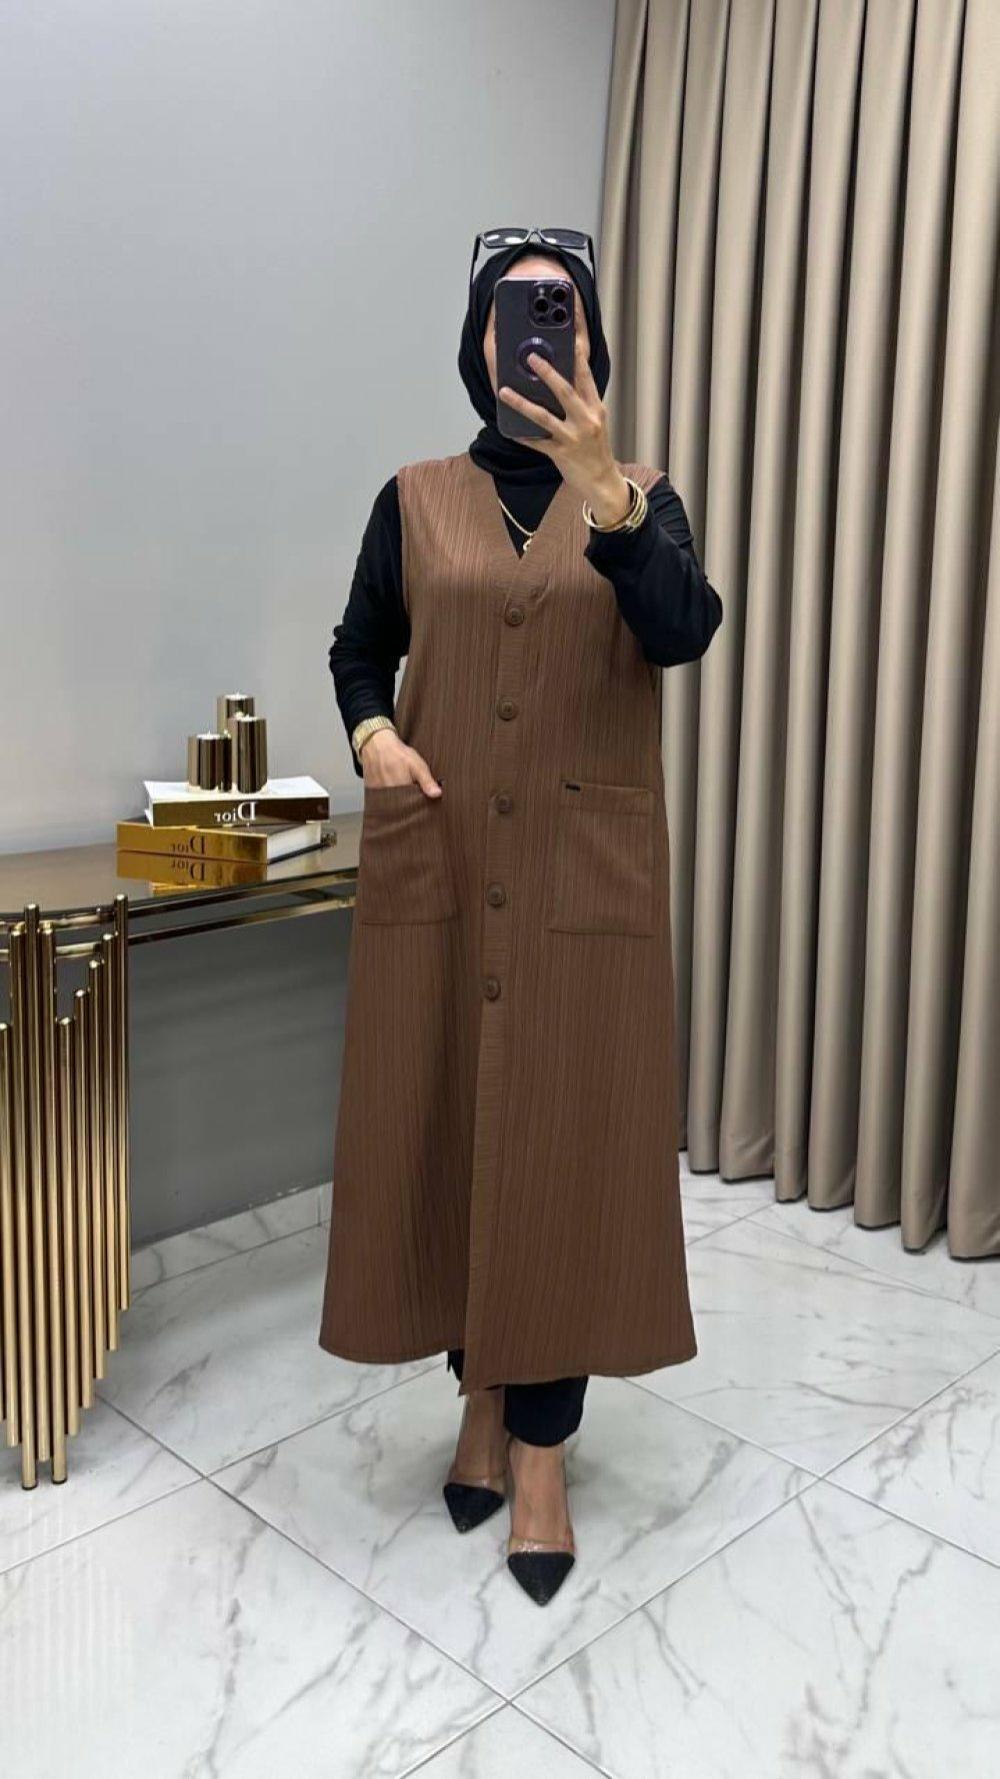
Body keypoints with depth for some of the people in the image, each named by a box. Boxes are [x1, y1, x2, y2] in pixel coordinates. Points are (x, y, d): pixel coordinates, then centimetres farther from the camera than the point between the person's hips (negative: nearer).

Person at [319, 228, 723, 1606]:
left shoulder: (638, 497, 5)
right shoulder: (416, 500, 8)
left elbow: (684, 631, -15)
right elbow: (358, 649, 17)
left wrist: (602, 488, -31)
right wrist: (373, 734, -5)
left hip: (585, 875, -1)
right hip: (436, 870, 2)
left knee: (566, 1149, 1)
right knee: (441, 1134, 8)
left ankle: (543, 1451, 15)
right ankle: (483, 1394, 29)